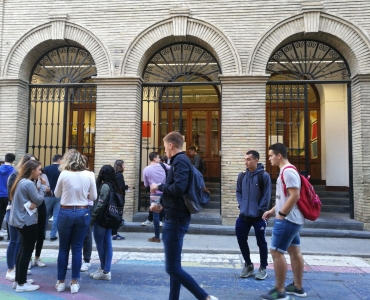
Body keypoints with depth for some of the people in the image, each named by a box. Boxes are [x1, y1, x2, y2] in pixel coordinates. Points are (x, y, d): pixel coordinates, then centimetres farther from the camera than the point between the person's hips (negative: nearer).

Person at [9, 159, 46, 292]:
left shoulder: (21, 181, 11)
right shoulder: (29, 184, -21)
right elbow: (38, 200, -16)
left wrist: (31, 203, -1)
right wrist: (43, 186, -6)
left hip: (21, 220, 10)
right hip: (28, 221, -10)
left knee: (23, 250, 18)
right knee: (27, 252, 0)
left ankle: (18, 280, 27)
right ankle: (21, 284, 9)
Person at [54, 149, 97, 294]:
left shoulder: (64, 174, -8)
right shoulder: (88, 175, -4)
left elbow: (57, 194, 6)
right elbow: (94, 196, 2)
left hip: (65, 213, -1)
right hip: (83, 213, 1)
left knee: (63, 248, 12)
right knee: (77, 248, 9)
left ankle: (61, 282, 22)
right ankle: (74, 283, 16)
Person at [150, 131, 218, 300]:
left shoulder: (180, 161, -14)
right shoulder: (180, 161, 16)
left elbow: (179, 188, -28)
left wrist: (159, 187, -13)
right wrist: (163, 206, 11)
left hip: (176, 220, -10)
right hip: (176, 218, 10)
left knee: (172, 268, -6)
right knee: (174, 266, 15)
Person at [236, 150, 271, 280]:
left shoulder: (264, 176, -9)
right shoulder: (242, 175, 6)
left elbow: (266, 196, -10)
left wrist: (260, 211, -13)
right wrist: (241, 205, -1)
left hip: (258, 216, -5)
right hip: (244, 216, 5)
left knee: (261, 242, 7)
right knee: (241, 240, 9)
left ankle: (263, 268, 25)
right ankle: (248, 265, 29)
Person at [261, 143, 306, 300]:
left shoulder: (288, 171, -18)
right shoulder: (286, 171, 14)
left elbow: (295, 196, -24)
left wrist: (281, 214, -19)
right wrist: (272, 211, 13)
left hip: (287, 220, -10)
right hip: (293, 219, 10)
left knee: (276, 252, -5)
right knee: (294, 251, 16)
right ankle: (298, 287, 27)